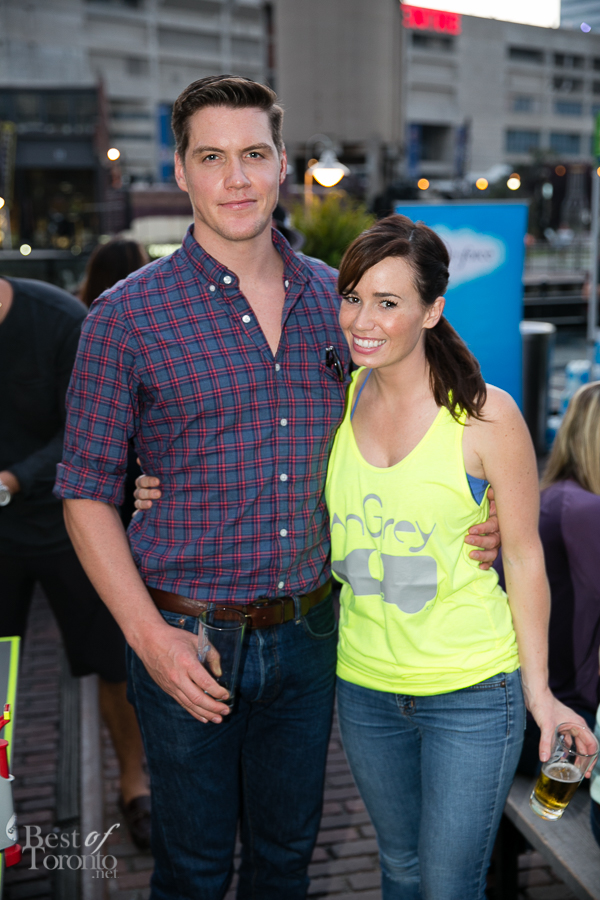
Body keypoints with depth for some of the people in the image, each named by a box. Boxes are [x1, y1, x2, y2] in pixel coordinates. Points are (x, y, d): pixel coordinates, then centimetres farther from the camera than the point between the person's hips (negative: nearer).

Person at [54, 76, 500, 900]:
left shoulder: (333, 299, 2)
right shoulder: (128, 316, -9)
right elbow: (87, 490, -7)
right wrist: (148, 633, -15)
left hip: (308, 634, 4)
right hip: (188, 639, -3)